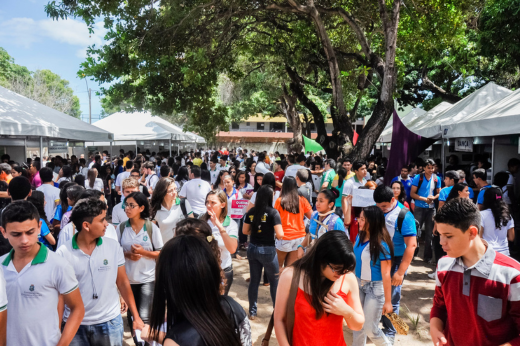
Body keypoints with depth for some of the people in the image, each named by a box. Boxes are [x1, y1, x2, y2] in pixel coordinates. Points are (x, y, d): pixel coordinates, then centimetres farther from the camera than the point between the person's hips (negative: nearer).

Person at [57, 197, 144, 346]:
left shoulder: (114, 246, -5)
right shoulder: (62, 253, -10)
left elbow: (123, 282, 3)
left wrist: (136, 316, 3)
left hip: (110, 322, 1)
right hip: (74, 324, -1)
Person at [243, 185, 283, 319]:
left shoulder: (251, 211, 0)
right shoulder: (273, 212, -15)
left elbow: (245, 231, 7)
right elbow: (280, 234, -19)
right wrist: (273, 234, 2)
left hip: (253, 248, 5)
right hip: (268, 250, -4)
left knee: (254, 280, 15)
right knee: (274, 281, 14)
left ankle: (252, 311, 23)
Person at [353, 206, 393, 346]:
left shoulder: (381, 244, -22)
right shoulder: (360, 236, -2)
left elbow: (386, 274, -20)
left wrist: (388, 301, -17)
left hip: (375, 288, -6)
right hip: (358, 284, 6)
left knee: (370, 329, 4)